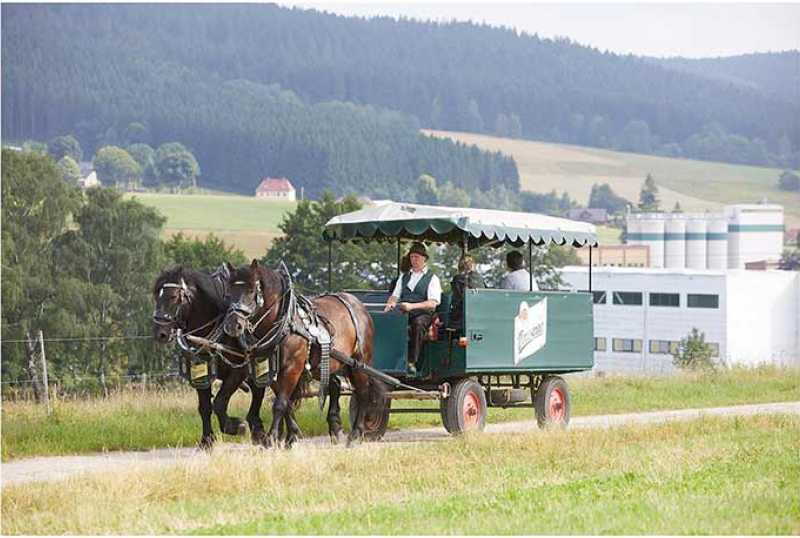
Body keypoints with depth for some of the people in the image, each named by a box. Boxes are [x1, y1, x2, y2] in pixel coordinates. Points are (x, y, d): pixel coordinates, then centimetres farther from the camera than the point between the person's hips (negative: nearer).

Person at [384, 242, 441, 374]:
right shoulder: (404, 276, 24)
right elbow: (395, 295, 20)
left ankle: (412, 362, -41)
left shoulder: (432, 278, 6)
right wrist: (390, 304, -5)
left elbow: (433, 303, -6)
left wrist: (412, 306, -19)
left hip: (422, 314, -4)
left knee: (418, 323, -39)